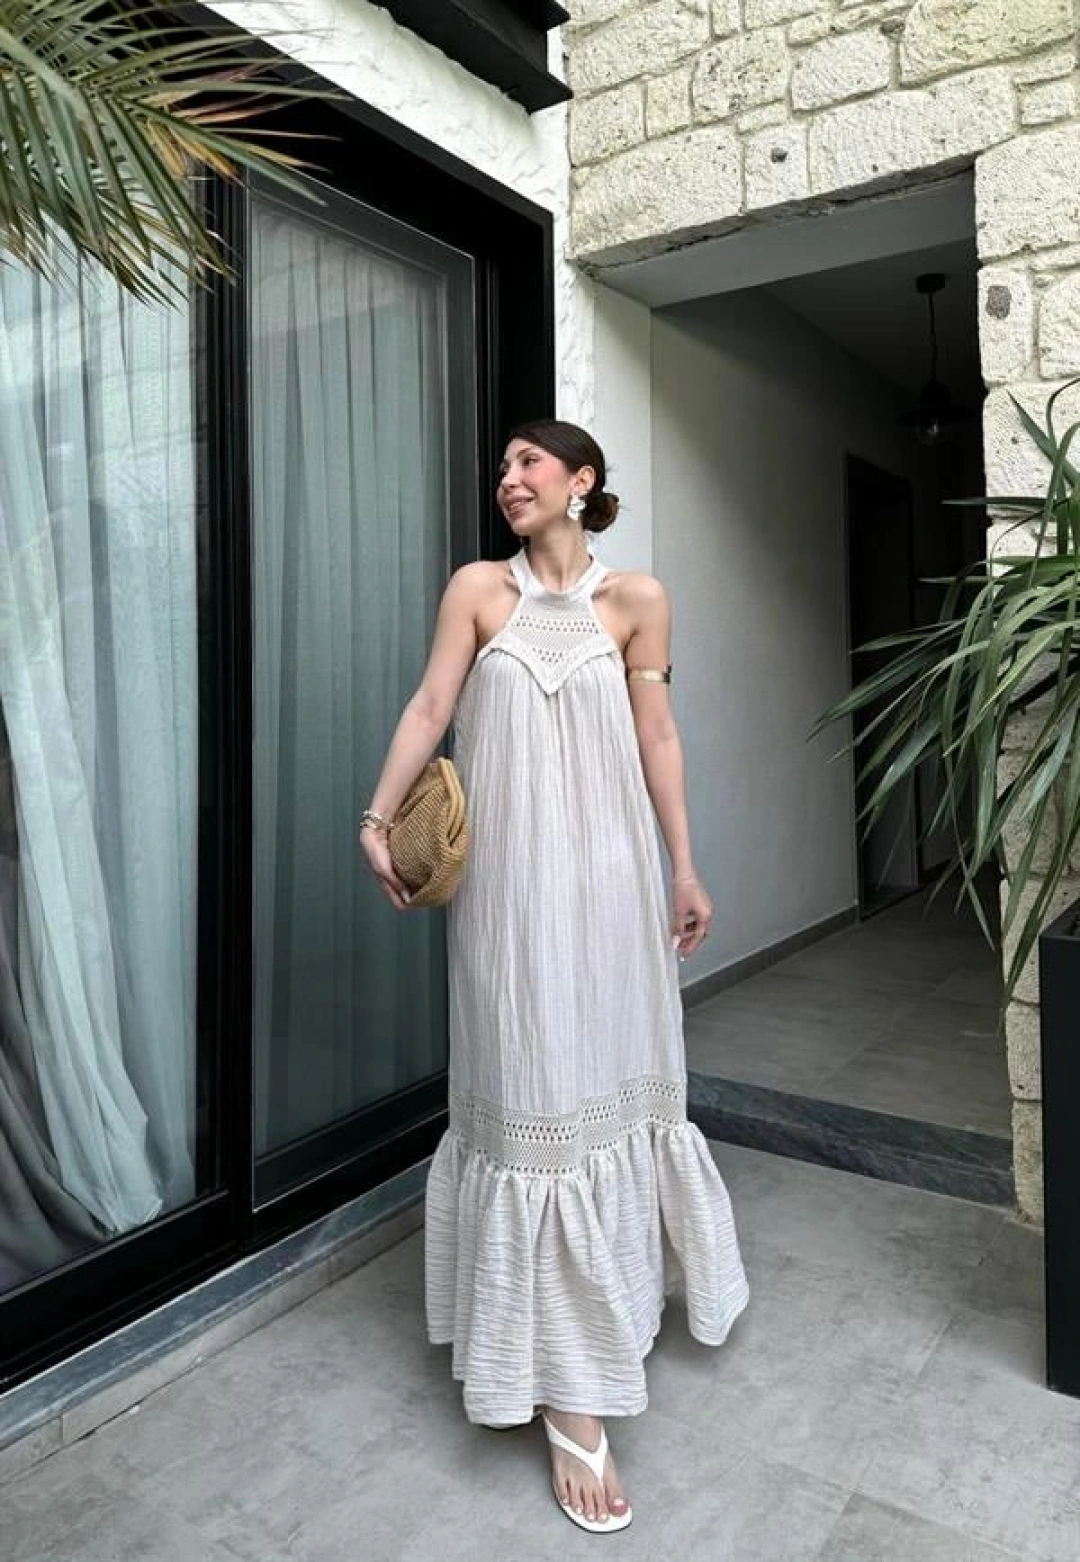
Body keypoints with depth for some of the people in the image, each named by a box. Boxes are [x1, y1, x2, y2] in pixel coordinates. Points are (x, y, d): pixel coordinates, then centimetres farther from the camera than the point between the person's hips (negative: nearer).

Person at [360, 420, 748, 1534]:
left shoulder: (637, 599, 4)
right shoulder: (477, 589, 4)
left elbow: (656, 736, 6)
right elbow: (429, 708, -1)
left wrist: (684, 868, 6)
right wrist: (378, 820, -10)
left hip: (606, 868, 2)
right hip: (510, 872, -1)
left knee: (610, 1069, 13)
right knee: (529, 1085, 1)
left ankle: (612, 1291, 42)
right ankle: (568, 1394, 12)